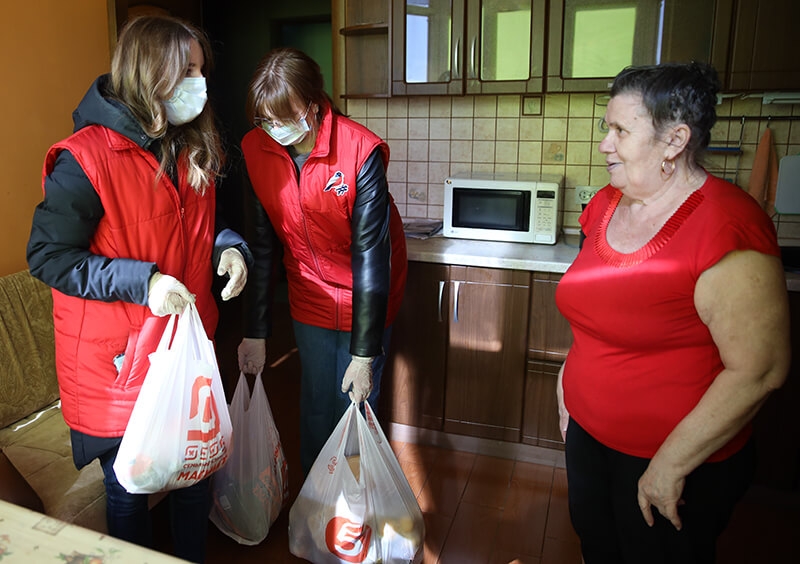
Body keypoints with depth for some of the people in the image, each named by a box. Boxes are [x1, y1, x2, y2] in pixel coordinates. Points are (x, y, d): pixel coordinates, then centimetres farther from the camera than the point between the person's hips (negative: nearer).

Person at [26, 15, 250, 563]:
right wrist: (142, 282, -25)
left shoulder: (195, 151, 4)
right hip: (120, 358, -6)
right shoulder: (87, 157, -18)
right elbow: (47, 255, -15)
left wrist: (229, 247, -6)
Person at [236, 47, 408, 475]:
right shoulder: (255, 150, -12)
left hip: (364, 294, -3)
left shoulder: (361, 151, -25)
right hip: (310, 295, 3)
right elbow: (260, 243, -6)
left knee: (355, 404, 5)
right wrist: (255, 331, -4)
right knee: (315, 403, 13)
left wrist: (365, 353, -23)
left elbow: (371, 254, -24)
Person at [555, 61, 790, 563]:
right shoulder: (606, 205, 0)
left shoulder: (728, 227, -24)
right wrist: (570, 379, 12)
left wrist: (671, 465, -20)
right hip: (587, 434, 7)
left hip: (678, 465, -7)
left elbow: (759, 371, -24)